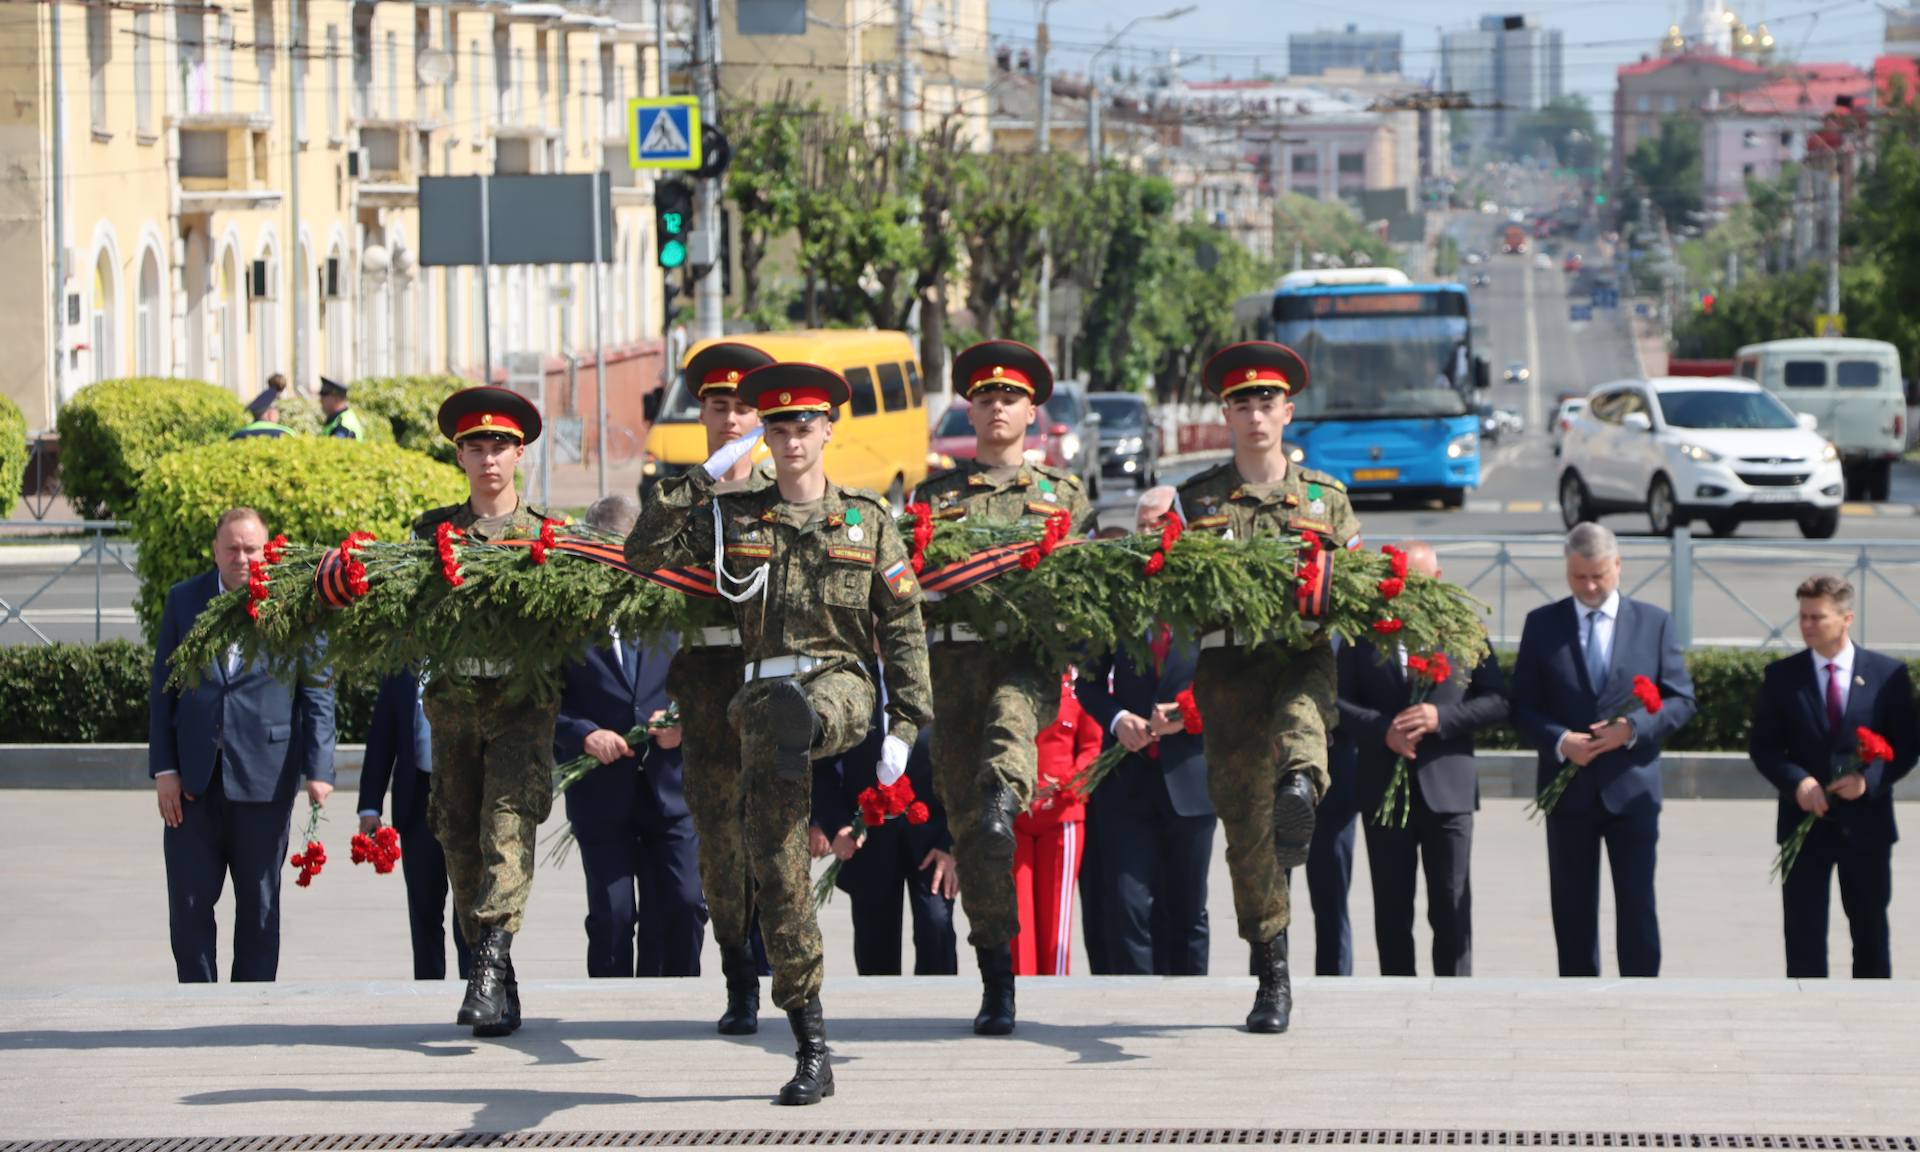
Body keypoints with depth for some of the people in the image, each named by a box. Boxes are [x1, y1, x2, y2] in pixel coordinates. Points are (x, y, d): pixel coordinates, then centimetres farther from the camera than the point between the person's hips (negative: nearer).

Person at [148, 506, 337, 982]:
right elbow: (162, 689, 8)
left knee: (258, 903, 5)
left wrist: (318, 769, -8)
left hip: (263, 778, -2)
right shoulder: (183, 600, 8)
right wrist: (163, 769, 0)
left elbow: (317, 693, 1)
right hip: (193, 777, 2)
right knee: (189, 901, 1)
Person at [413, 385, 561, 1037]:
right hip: (453, 703, 3)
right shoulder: (432, 532, 12)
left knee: (508, 829, -19)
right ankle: (496, 985, 14)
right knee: (461, 842, 4)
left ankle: (491, 960, -29)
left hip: (523, 704, -3)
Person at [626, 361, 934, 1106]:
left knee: (791, 708, -41)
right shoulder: (736, 518, 13)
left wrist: (903, 729, 1)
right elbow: (644, 552, 4)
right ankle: (812, 1051, 0)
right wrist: (707, 474, 2)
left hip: (841, 687, -1)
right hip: (762, 699, 1)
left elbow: (903, 628, 9)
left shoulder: (867, 520, 10)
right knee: (778, 875, -4)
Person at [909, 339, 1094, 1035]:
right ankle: (997, 980, 1)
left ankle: (1004, 802, -63)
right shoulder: (935, 495, 21)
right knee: (965, 823, -3)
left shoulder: (1063, 493, 19)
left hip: (1028, 654, -1)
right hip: (953, 657, 1)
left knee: (1010, 717, -39)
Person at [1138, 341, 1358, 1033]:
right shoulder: (1195, 500, 14)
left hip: (1302, 659, 0)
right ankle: (1272, 976, 9)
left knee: (1299, 718, -38)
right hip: (1226, 669, 0)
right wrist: (1151, 532, -6)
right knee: (1244, 826, 0)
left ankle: (1300, 788, -68)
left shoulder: (1326, 499, 16)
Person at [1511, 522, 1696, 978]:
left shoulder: (1654, 623, 5)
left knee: (1637, 906, -3)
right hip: (1569, 790, 1)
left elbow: (1680, 699, 4)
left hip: (1632, 787, -1)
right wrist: (1558, 741, -15)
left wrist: (1634, 728, -14)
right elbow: (1522, 706, 4)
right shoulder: (1542, 624, 5)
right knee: (1573, 910, 6)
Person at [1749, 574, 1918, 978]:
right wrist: (1796, 782, -16)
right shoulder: (1782, 675, 1)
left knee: (1870, 933, 11)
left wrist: (1869, 779, -18)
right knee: (1803, 933, -2)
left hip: (1866, 823, 0)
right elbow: (1762, 745, 2)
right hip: (1805, 822, 0)